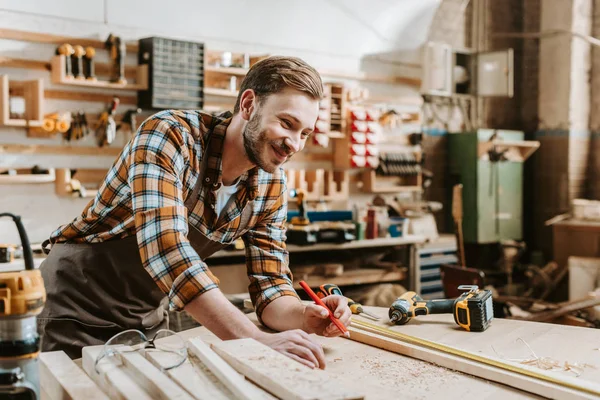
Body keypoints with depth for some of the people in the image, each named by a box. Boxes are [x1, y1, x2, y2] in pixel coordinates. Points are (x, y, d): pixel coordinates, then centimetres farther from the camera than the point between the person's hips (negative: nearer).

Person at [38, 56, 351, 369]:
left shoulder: (271, 186, -8)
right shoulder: (169, 135, -27)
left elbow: (269, 283, -7)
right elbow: (165, 248, -40)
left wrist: (303, 317, -30)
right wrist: (255, 340, -46)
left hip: (149, 319, 5)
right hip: (77, 309, -5)